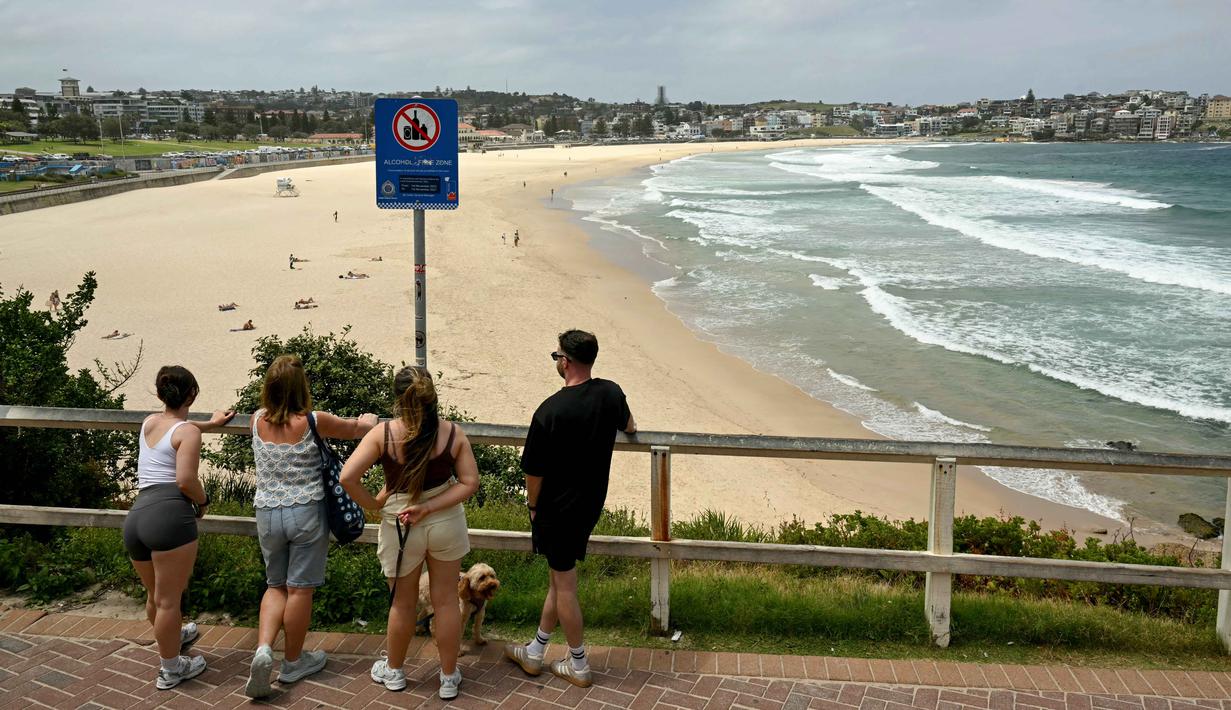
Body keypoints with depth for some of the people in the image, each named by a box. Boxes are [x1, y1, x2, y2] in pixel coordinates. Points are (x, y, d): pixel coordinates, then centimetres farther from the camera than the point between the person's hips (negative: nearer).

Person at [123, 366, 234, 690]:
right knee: (168, 600, 4)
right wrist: (204, 500, 6)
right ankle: (171, 669, 17)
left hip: (136, 516, 8)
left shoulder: (149, 423, 19)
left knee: (154, 595, 26)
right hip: (169, 516, -8)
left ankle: (171, 637, 51)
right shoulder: (189, 432, -1)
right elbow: (185, 481, -14)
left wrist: (212, 423, 57)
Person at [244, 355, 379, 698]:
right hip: (307, 513, -4)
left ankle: (263, 648, -2)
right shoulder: (313, 422, -12)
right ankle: (293, 662, 22)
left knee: (276, 585, 19)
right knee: (300, 589, 8)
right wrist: (368, 421, 27)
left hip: (267, 513, 4)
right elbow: (356, 428, 3)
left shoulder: (258, 420, -1)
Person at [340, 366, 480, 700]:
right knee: (446, 601, 14)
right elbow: (470, 482, -13)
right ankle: (449, 677, 27)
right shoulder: (453, 433, -13)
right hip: (446, 524, 1)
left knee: (403, 602, 18)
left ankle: (393, 670, 40)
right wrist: (429, 507, -15)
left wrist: (374, 504, -8)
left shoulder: (384, 433, -18)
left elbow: (347, 478, -23)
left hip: (399, 527, -1)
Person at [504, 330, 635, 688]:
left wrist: (533, 506, 2)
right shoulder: (611, 393, -5)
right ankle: (534, 652, 32)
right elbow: (629, 427, 19)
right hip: (591, 503, 7)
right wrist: (627, 426, 43)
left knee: (564, 584, 7)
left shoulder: (549, 411, -23)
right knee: (560, 575, 18)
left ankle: (579, 666, 20)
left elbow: (534, 471, -16)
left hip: (558, 508, -6)